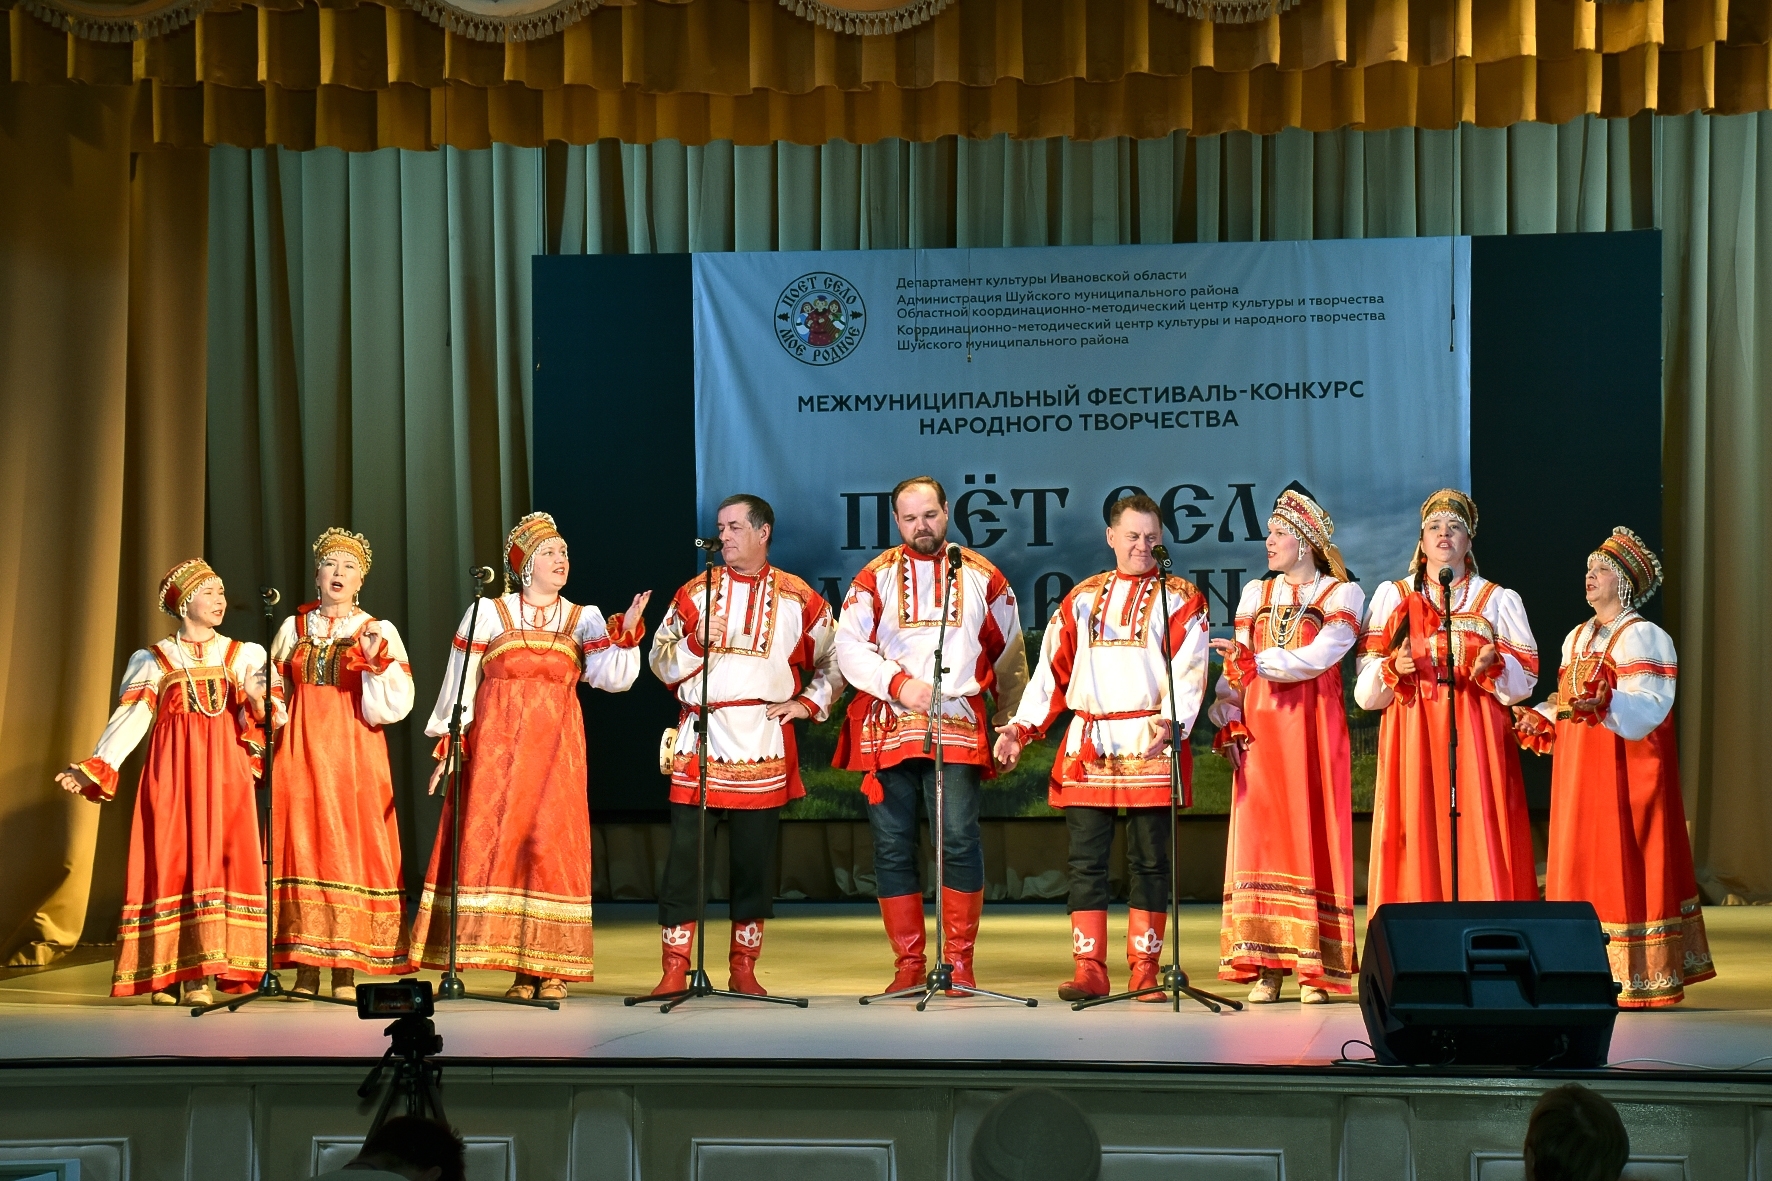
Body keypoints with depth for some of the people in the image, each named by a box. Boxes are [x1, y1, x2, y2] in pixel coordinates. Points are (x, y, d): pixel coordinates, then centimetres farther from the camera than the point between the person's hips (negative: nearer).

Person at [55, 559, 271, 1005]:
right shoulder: (152, 661, 11)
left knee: (217, 860, -8)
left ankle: (205, 975, -10)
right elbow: (128, 719, 1)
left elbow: (257, 721, 8)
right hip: (173, 769, -1)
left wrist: (258, 702, -15)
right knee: (170, 861, -6)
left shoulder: (244, 656, 14)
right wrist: (94, 768, -11)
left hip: (224, 769, 1)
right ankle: (166, 975, -6)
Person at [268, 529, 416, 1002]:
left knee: (349, 849, -6)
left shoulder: (379, 632, 5)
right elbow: (274, 693, 19)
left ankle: (345, 970, -4)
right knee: (300, 845, -4)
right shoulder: (293, 628, 13)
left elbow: (395, 704, -4)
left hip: (353, 750, -2)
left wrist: (377, 660, -17)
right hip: (299, 749, 2)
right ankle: (305, 972, -2)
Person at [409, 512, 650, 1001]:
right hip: (496, 749, -1)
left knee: (551, 846, -5)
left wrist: (627, 632, -19)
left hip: (556, 751, 1)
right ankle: (521, 971, -2)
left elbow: (612, 678, -4)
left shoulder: (584, 621, 9)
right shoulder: (487, 614, 6)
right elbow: (458, 687, 6)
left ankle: (552, 968, 0)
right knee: (498, 845, -6)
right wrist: (447, 750, 1)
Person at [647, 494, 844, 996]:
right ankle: (674, 969, 0)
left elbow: (836, 661, 16)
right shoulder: (696, 592, 9)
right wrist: (697, 641, -9)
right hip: (701, 737, 0)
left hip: (763, 743, 0)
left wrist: (809, 703, 4)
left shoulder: (798, 598, 8)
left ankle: (743, 968, 12)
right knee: (684, 854, -4)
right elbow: (661, 664, 7)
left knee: (755, 859, 3)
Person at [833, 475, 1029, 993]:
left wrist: (1010, 722, 16)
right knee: (893, 847, 2)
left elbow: (1010, 655, 18)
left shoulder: (982, 577, 12)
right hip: (888, 730, 1)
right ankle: (908, 964, 10)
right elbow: (849, 646, 0)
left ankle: (960, 962, -1)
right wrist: (899, 683, -12)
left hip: (959, 727, -1)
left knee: (959, 841, -10)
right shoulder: (875, 577, 9)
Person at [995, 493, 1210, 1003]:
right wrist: (1021, 726, 3)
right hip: (1086, 749, 3)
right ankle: (1089, 969, 3)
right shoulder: (1082, 598, 16)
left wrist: (1171, 722, -22)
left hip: (1150, 746, -3)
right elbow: (1053, 670, 14)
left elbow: (1189, 672, -5)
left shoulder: (1180, 598, 7)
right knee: (1086, 860, 0)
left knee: (1149, 860, 0)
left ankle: (1144, 969, 5)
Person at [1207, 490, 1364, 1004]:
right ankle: (1268, 967, -3)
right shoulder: (1256, 594, 16)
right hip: (1260, 727, 4)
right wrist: (1229, 721, -2)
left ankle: (1314, 969, -5)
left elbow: (1318, 657, -12)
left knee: (1312, 836, -6)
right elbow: (1235, 670, 11)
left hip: (1313, 728, -3)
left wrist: (1253, 659, -15)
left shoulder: (1341, 595, 4)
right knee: (1261, 836, -3)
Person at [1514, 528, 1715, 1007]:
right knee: (1582, 865, 5)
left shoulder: (1643, 637, -7)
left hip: (1625, 772, -8)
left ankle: (1637, 975, -5)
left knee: (1623, 868, -8)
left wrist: (1601, 705, -34)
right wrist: (1540, 719, 3)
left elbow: (1647, 708, -19)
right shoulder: (1577, 638, 18)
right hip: (1579, 772, 8)